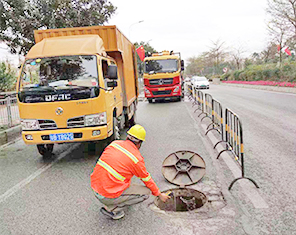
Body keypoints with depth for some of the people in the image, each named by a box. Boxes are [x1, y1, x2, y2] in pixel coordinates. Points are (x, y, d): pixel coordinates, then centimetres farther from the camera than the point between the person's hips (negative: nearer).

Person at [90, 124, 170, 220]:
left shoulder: (114, 143, 3)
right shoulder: (137, 159, -11)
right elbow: (147, 180, 3)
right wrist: (159, 195, 20)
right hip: (108, 196, -7)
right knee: (146, 192, 4)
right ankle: (112, 208, 1)